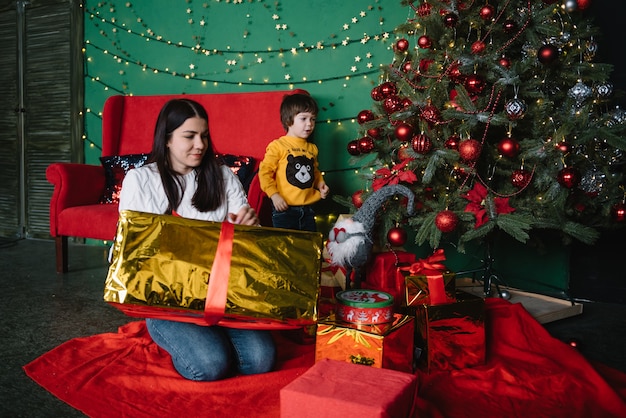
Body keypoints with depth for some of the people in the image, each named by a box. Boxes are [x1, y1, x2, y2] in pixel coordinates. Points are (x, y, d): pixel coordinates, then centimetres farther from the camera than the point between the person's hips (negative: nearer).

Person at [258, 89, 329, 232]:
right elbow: (265, 171, -10)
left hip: (307, 210, 6)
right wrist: (274, 195, -16)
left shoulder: (312, 148, 10)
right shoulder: (278, 146, -8)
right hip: (284, 209, -5)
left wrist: (320, 183, 7)